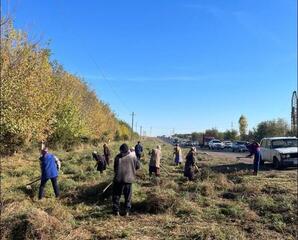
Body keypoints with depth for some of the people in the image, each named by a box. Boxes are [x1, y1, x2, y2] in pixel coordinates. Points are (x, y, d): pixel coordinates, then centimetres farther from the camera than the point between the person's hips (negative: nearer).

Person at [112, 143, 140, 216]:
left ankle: (116, 211, 12)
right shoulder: (133, 156, -5)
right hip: (128, 179, 1)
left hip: (118, 179, -1)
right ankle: (127, 211, 13)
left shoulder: (118, 157, -7)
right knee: (128, 196, 13)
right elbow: (138, 166, 3)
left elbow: (115, 168, 1)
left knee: (116, 195, 12)